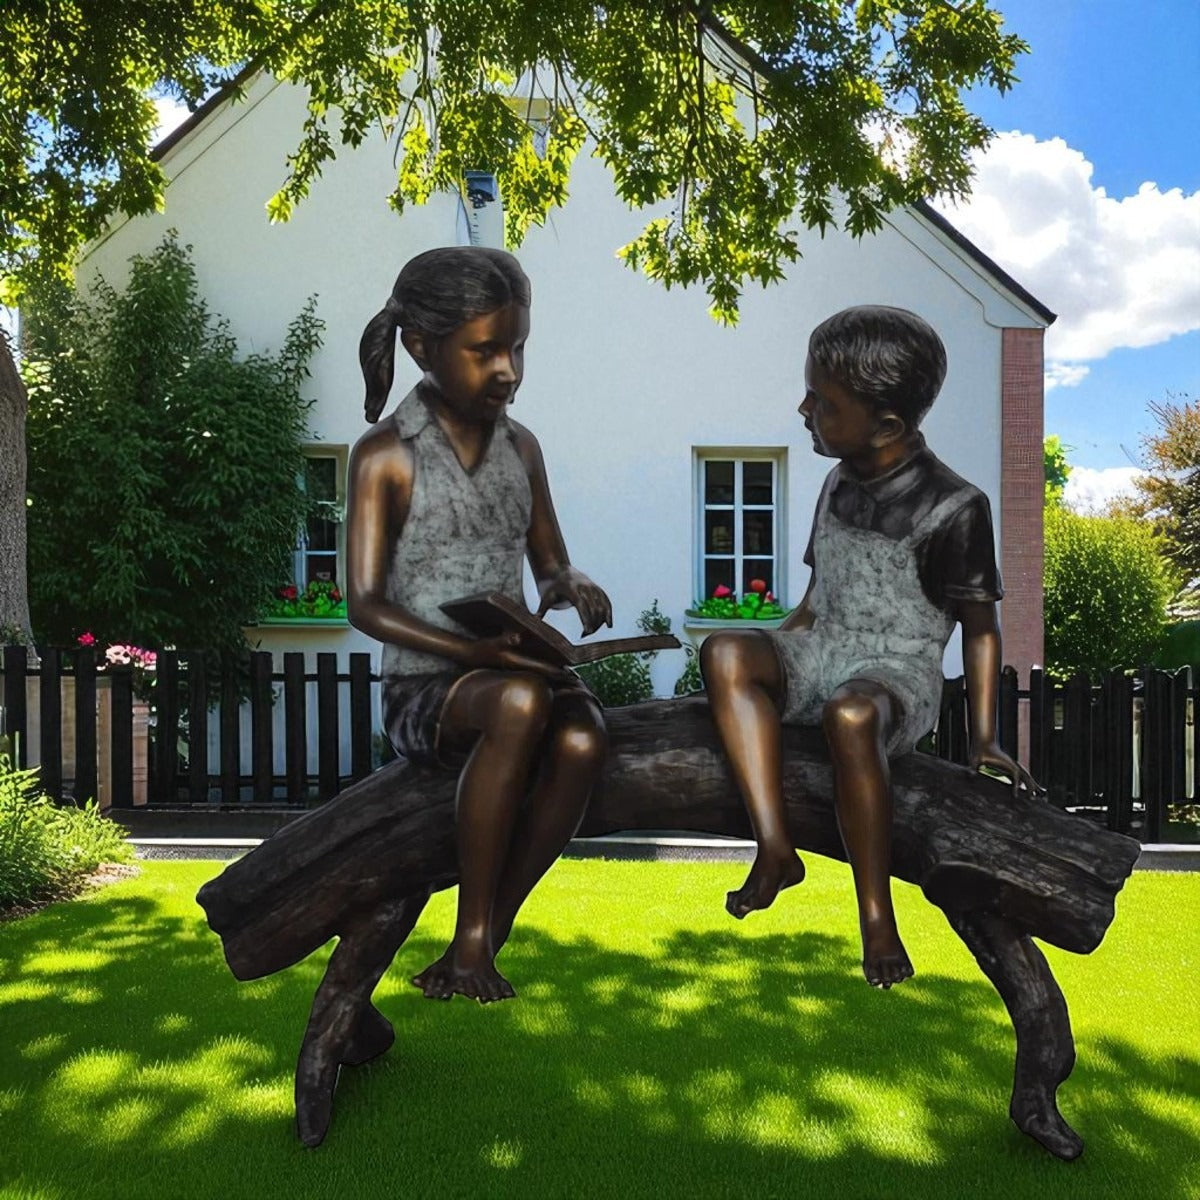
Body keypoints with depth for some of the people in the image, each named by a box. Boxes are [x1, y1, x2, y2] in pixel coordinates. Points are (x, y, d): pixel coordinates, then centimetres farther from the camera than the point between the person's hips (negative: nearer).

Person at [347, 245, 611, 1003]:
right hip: (424, 691, -4)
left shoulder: (521, 446, 12)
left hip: (515, 668, 4)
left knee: (583, 738, -30)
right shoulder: (387, 455, -4)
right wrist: (471, 650, -26)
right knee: (521, 705, -37)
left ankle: (472, 957, -16)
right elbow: (366, 605, -10)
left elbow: (551, 565, 20)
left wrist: (570, 588, -6)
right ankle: (474, 934, -21)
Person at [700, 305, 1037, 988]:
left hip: (899, 670, -6)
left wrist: (985, 737, -6)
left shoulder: (952, 508, -9)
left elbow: (980, 626, -2)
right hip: (824, 650, 6)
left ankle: (878, 920, -27)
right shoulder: (840, 485, 10)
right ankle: (776, 848, -29)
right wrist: (773, 662, 6)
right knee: (724, 653, -23)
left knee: (849, 715, -40)